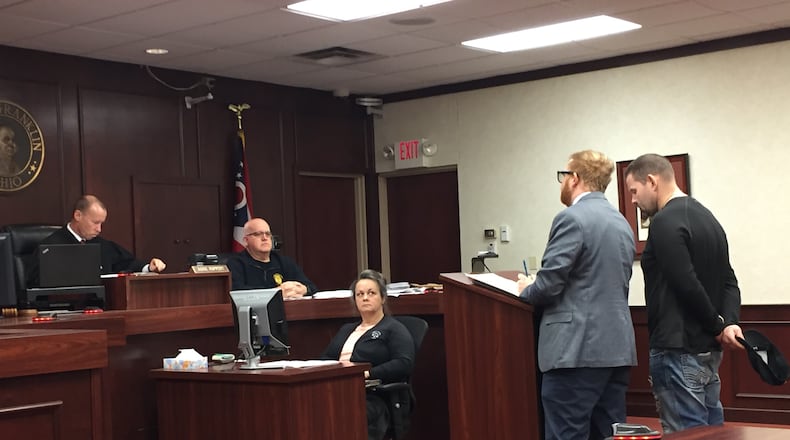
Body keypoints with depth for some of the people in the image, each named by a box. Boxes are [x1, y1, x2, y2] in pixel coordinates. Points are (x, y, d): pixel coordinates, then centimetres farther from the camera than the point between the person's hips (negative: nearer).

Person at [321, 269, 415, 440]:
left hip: (371, 398, -5)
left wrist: (368, 373, -13)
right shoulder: (346, 330, 35)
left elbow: (404, 364, -3)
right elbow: (325, 358, 29)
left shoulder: (394, 329, 13)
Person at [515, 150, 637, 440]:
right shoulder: (621, 222, 16)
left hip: (578, 349, -9)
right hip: (617, 347, 9)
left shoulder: (572, 218, -11)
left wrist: (526, 289, 7)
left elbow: (548, 286, -16)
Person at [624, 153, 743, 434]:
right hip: (708, 348, 10)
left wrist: (718, 326, -8)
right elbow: (729, 282, 11)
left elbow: (687, 285, -22)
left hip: (678, 350, -10)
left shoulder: (665, 222, -15)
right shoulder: (706, 217, 15)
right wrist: (730, 323, -4)